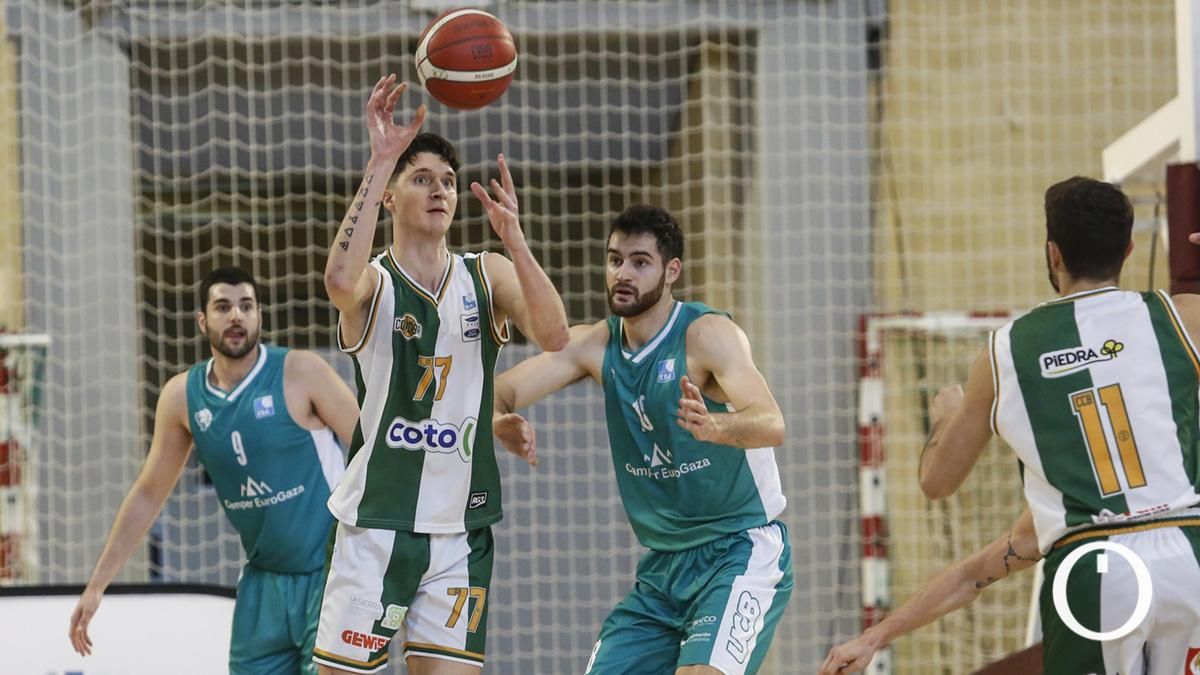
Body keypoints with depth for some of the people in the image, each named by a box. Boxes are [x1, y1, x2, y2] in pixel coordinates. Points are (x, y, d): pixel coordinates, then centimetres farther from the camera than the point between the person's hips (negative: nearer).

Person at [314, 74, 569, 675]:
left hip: (460, 529, 2)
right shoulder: (373, 281, -4)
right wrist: (381, 160, -32)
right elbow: (339, 279, -31)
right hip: (376, 522, -2)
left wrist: (513, 238, -27)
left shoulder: (487, 275, 5)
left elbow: (553, 337, -13)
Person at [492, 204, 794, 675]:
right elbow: (499, 393, -5)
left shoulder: (708, 335, -16)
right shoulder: (595, 345, 3)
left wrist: (715, 426, -55)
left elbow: (771, 424, -32)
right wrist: (503, 423, -30)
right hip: (663, 565, 7)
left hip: (742, 551, -7)